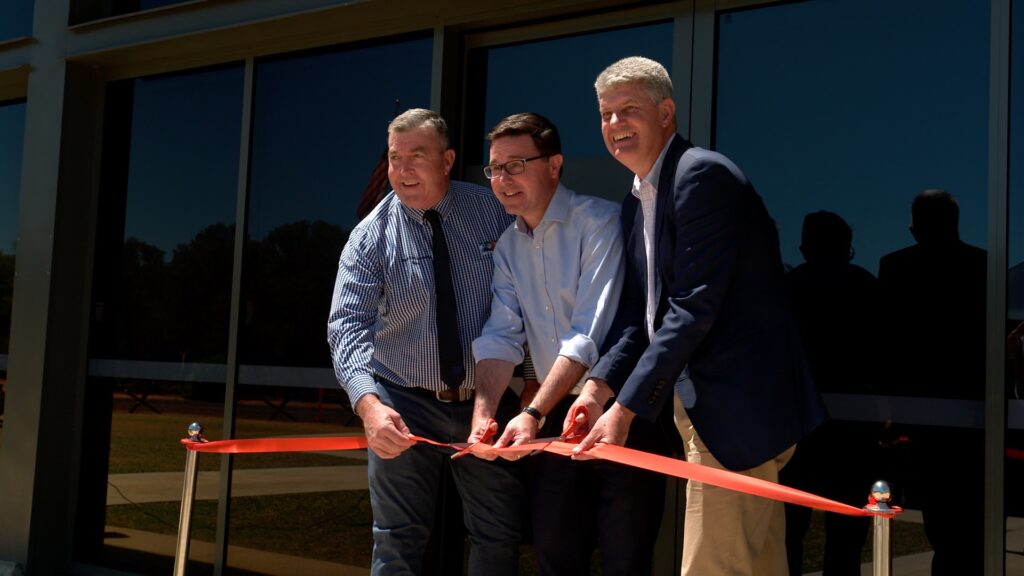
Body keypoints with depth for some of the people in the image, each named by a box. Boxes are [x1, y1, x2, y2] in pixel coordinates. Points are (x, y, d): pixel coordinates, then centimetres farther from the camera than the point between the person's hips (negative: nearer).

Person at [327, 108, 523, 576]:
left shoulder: (494, 212, -2)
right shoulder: (373, 235, -7)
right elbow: (347, 325, -17)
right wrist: (369, 404, -33)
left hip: (488, 401, 2)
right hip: (404, 405, -1)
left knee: (499, 538, 10)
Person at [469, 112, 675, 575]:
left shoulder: (600, 223, -13)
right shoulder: (509, 246, 9)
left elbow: (589, 335, -21)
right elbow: (500, 337, 0)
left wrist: (532, 413, -26)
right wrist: (483, 412, -16)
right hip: (555, 417, 6)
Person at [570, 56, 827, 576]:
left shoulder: (702, 174, -14)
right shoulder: (637, 200, 16)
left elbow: (693, 307, -21)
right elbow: (639, 310, 11)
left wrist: (625, 409, -22)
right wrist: (599, 385, -5)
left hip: (735, 408, -9)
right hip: (697, 402, 10)